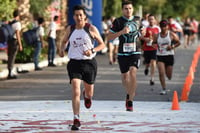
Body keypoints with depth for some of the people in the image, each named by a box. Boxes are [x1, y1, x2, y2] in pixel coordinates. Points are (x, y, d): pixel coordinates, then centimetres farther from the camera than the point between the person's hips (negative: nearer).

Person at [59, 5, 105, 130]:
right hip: (74, 62, 0)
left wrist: (92, 50, -17)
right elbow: (65, 41, 22)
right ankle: (76, 120, -17)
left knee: (89, 92, 15)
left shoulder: (91, 29, -4)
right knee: (76, 92, -16)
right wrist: (62, 49, -1)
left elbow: (102, 44, 1)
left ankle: (87, 96, 56)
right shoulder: (70, 29, 4)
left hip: (89, 62, 0)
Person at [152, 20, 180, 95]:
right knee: (161, 73, -15)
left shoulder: (171, 34, -2)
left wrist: (172, 47, -14)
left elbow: (178, 42, 3)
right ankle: (163, 89, -7)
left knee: (169, 76, 8)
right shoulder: (157, 36, 4)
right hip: (160, 56, 1)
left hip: (169, 55, -1)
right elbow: (154, 43, 18)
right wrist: (155, 45, -6)